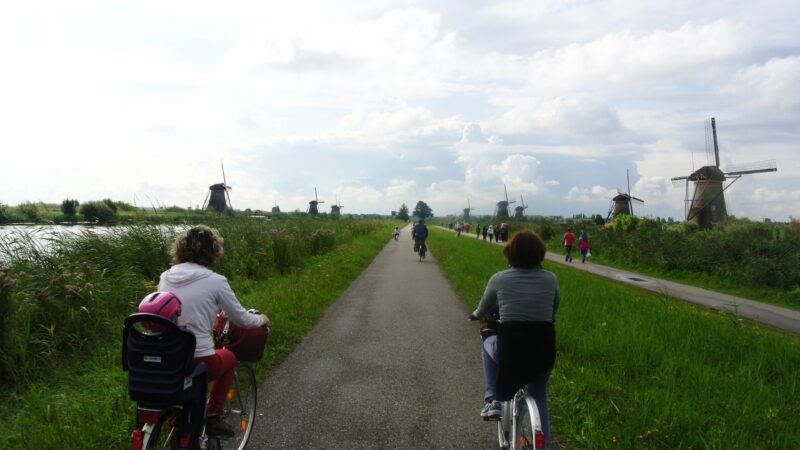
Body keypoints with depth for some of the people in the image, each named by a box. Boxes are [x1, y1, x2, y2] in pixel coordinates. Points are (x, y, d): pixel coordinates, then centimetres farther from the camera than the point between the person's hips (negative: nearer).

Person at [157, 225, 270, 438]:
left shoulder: (166, 277, 5)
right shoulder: (215, 281, -8)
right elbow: (241, 319, 2)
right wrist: (261, 320, 23)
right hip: (199, 362, -4)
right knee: (228, 357, 28)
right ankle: (213, 418, 21)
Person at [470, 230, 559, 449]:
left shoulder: (499, 279, -1)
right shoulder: (551, 279, 4)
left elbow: (482, 312, 14)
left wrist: (476, 314, 37)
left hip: (510, 348, -2)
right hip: (544, 349, 2)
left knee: (488, 343, 33)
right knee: (539, 396, 29)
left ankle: (493, 400, 23)